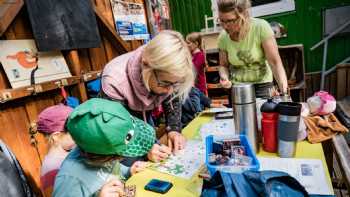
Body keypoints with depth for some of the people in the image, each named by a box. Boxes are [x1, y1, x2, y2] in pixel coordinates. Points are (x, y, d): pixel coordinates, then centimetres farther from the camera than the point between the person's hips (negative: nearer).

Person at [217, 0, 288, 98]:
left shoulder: (261, 28, -19)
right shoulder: (223, 37, -10)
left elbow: (275, 62, -20)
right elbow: (223, 65, 3)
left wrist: (285, 91, -31)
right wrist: (224, 77, -19)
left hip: (261, 85, -2)